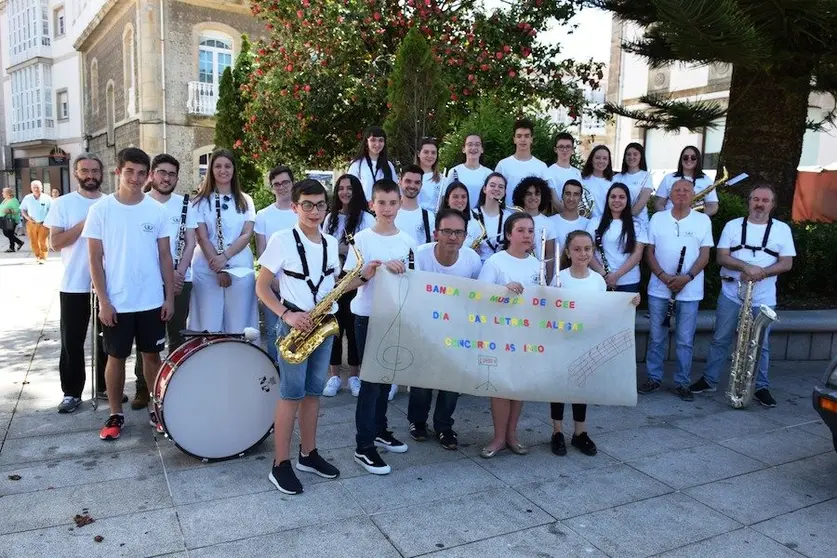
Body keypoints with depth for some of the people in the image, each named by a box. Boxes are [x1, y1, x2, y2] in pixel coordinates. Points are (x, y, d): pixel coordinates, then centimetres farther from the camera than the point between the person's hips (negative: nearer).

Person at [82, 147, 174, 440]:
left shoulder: (156, 209, 1)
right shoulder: (100, 209, -5)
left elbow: (165, 256, 5)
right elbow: (95, 259, -4)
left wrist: (170, 297, 1)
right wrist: (103, 301, -10)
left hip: (152, 301, 2)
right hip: (116, 303, -1)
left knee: (152, 354, 12)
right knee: (116, 358, 10)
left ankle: (156, 409, 26)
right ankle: (116, 414, 24)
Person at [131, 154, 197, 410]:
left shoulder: (185, 204, 6)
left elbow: (190, 243, 4)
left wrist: (179, 273, -10)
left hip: (180, 280, 2)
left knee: (177, 335, 9)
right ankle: (143, 387, 17)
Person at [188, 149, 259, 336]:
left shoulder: (245, 201, 10)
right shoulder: (201, 201, 4)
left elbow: (247, 235, 1)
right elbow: (202, 238, -3)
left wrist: (225, 256, -15)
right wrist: (218, 269, -12)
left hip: (240, 269, 2)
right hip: (207, 270, -1)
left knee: (239, 326, 2)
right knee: (208, 326, 1)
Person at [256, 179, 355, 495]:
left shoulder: (331, 243, 8)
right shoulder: (282, 240, -8)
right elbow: (262, 286, -7)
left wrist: (362, 277, 1)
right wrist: (286, 315, -20)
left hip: (325, 324, 6)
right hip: (295, 324, -5)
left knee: (313, 391, 14)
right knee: (291, 394, -2)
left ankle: (308, 454, 26)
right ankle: (281, 464, 9)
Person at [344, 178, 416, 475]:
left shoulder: (407, 240, 4)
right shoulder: (362, 239, -9)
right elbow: (349, 283, -16)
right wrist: (376, 268, -27)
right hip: (368, 317, -5)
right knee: (371, 378, -3)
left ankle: (379, 430, 32)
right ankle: (364, 446, 5)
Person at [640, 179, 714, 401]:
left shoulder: (703, 220, 3)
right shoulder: (657, 218, 5)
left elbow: (705, 255, -1)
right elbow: (649, 251, 3)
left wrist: (687, 277, -17)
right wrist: (663, 276, -13)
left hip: (690, 291, -1)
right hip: (658, 289, 1)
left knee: (685, 341, 5)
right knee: (656, 338, 8)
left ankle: (682, 383, 16)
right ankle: (653, 378, 20)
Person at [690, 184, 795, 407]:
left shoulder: (782, 229, 3)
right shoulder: (733, 225, 2)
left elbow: (786, 263, -2)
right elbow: (721, 257, -5)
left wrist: (761, 273, -19)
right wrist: (746, 267, -22)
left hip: (763, 299, 0)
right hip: (731, 294, 0)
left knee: (761, 344, 8)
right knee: (720, 339, 8)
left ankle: (761, 387, 20)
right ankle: (709, 380, 19)